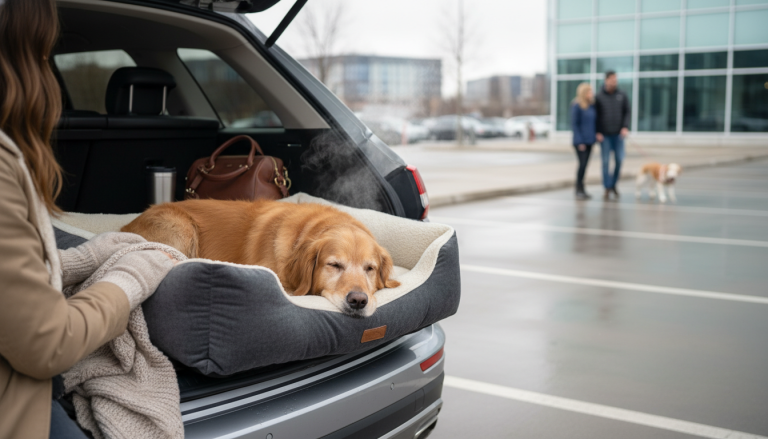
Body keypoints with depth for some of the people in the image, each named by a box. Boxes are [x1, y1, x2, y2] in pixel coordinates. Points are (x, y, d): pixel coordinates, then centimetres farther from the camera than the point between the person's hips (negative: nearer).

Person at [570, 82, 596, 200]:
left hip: (589, 140, 7)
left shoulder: (592, 105, 8)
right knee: (582, 164, -9)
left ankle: (580, 190, 15)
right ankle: (579, 190, 0)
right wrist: (580, 141, -14)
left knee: (585, 165, 9)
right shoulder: (576, 106, -11)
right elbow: (574, 124, -11)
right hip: (580, 141, -7)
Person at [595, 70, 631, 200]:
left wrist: (625, 127, -8)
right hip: (604, 135, -2)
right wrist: (597, 132, -8)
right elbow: (595, 116, 1)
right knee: (606, 162, -2)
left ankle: (614, 184, 19)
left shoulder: (622, 96, 5)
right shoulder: (599, 97, 0)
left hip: (618, 134, 2)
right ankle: (607, 189, 4)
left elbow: (627, 112, 6)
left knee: (619, 159, -1)